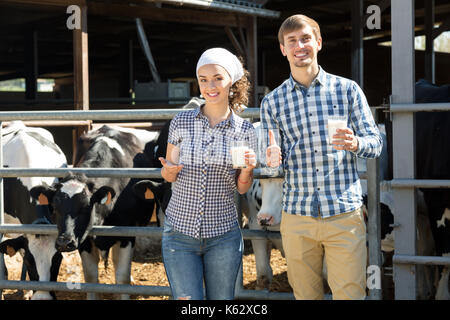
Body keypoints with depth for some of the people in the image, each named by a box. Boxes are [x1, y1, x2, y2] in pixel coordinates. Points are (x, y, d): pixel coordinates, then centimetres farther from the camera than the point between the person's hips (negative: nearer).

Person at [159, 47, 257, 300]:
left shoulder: (245, 131, 0)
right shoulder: (181, 123, -1)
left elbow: (242, 188, 8)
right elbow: (168, 174, 7)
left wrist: (247, 169, -12)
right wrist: (169, 170, -15)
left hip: (223, 234, 1)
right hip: (180, 231, -1)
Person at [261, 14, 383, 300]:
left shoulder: (347, 89, 6)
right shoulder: (273, 102, 10)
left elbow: (376, 143, 5)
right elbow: (274, 160, 12)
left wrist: (355, 143, -17)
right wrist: (272, 159, -12)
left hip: (344, 213, -2)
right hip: (297, 216, 2)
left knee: (350, 294, -4)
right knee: (305, 295, 8)